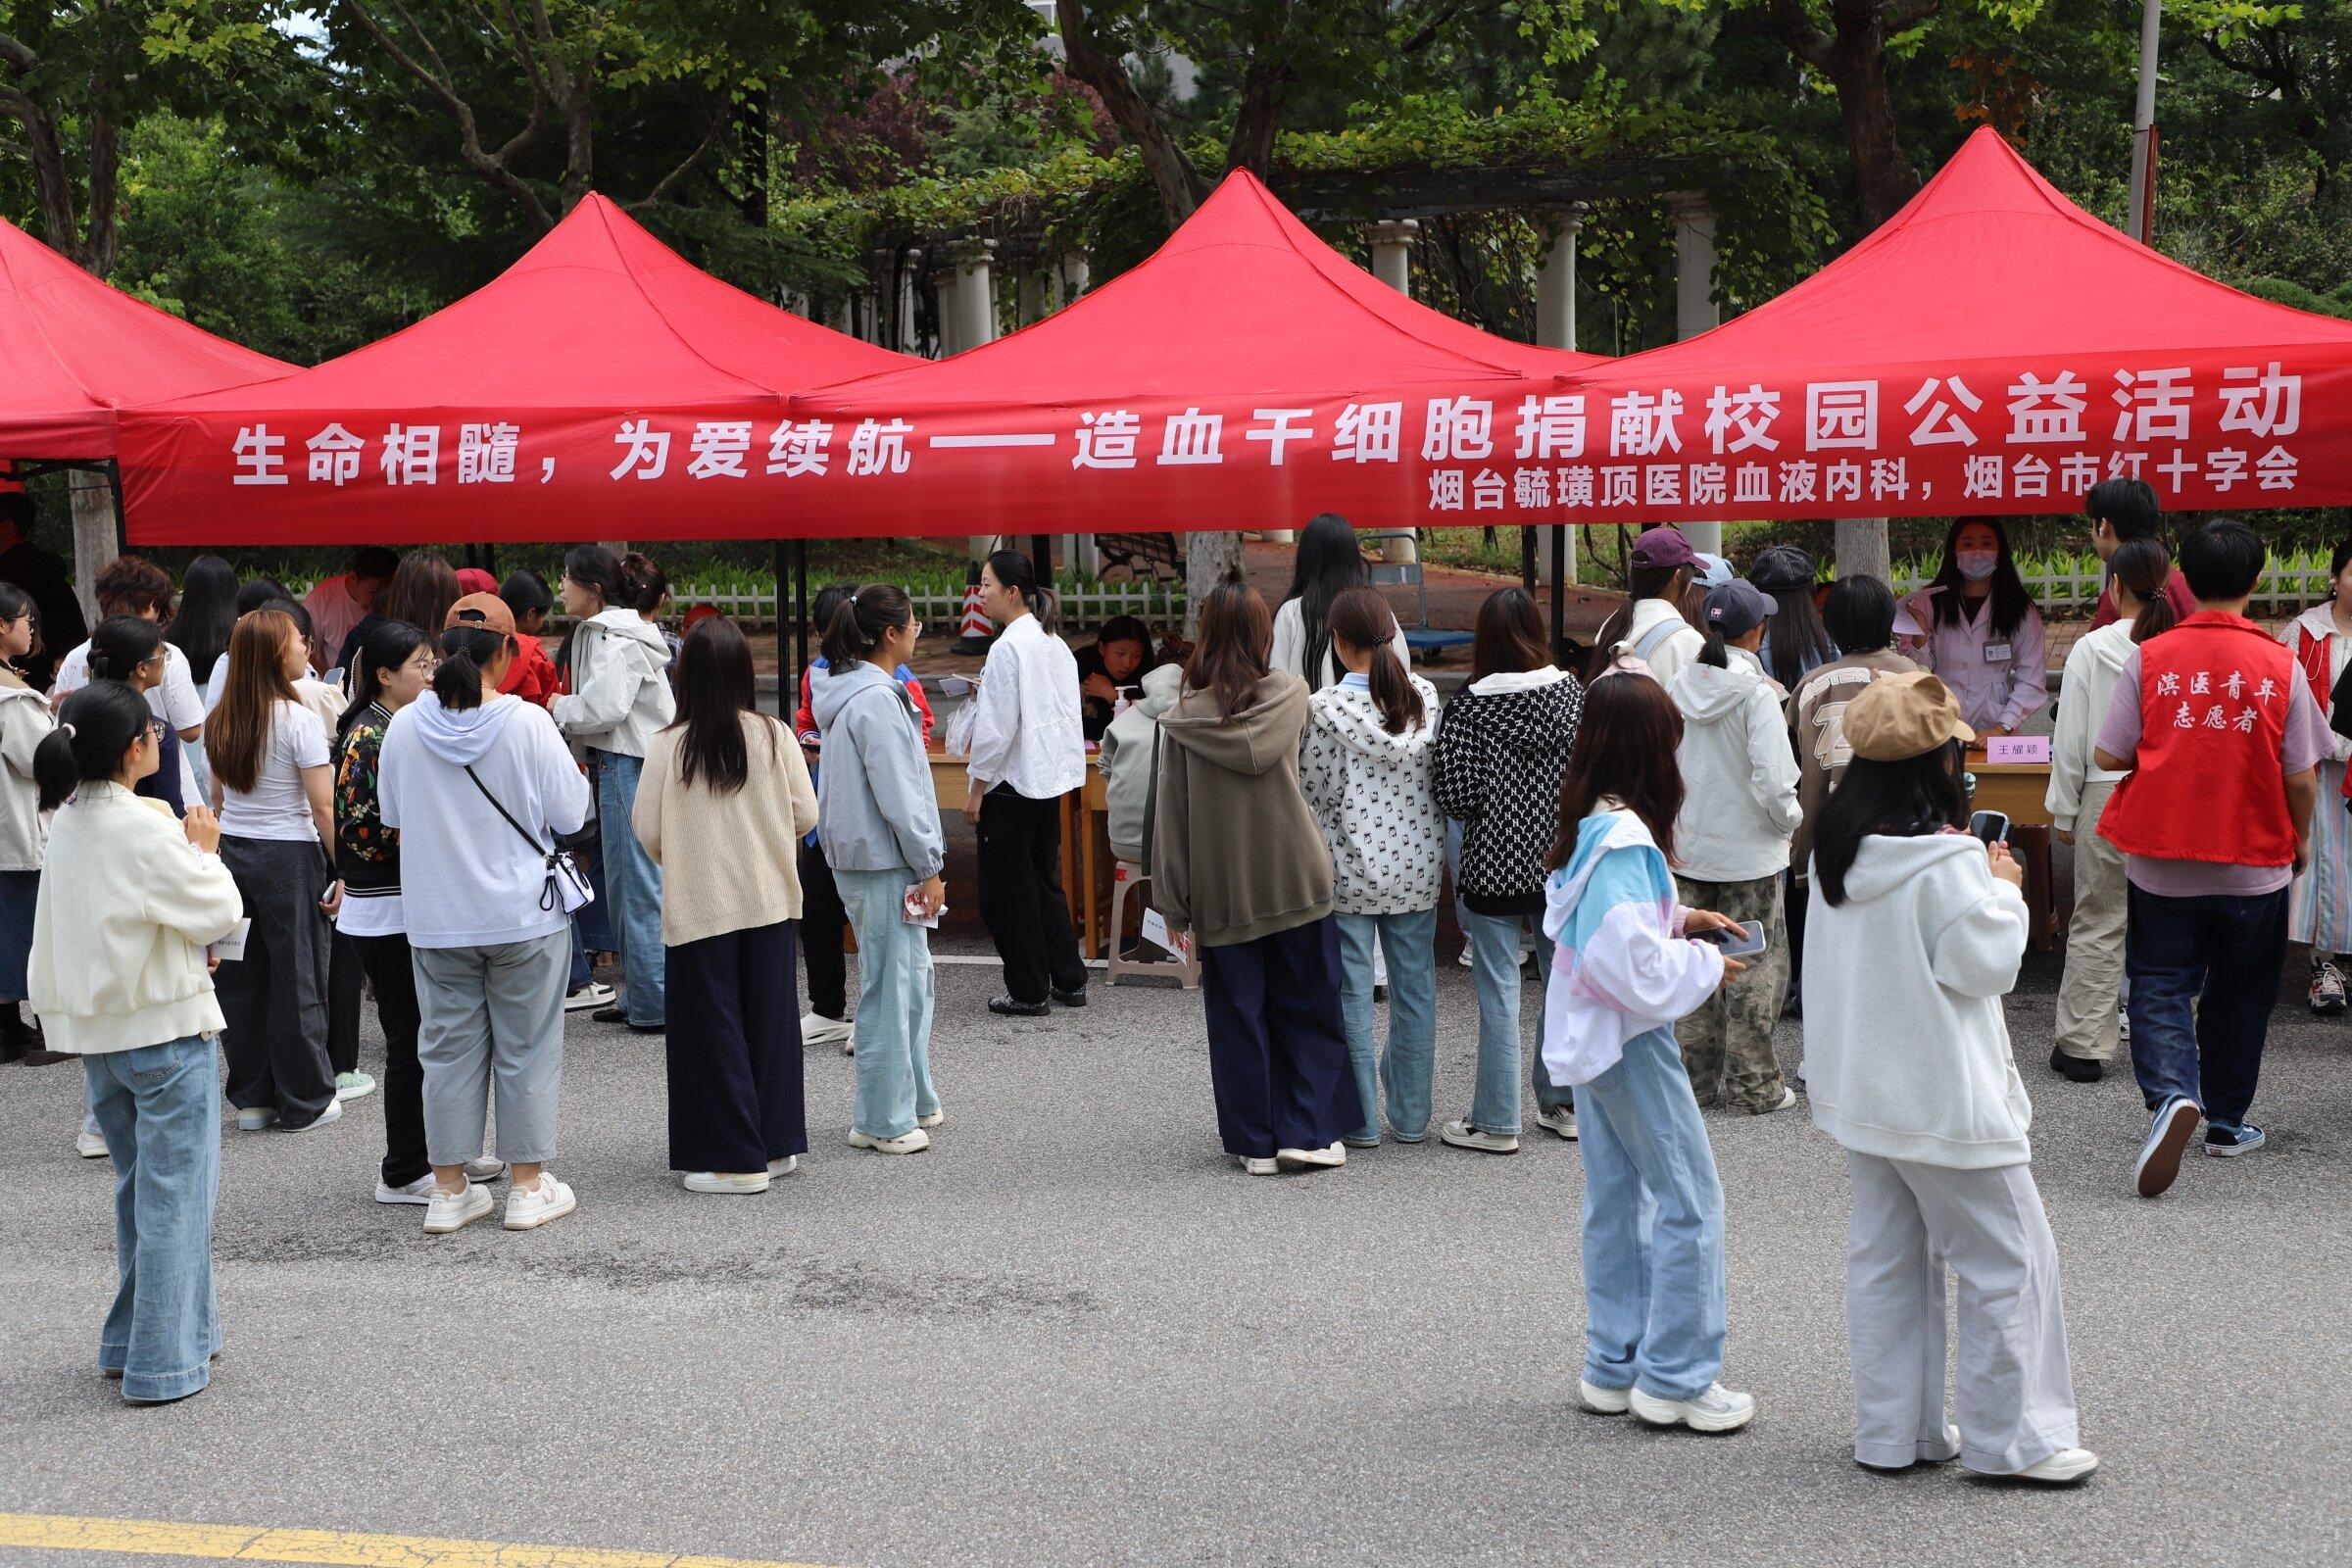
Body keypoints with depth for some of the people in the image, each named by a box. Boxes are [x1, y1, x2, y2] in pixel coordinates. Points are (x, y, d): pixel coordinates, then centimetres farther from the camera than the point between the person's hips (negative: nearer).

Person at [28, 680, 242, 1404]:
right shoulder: (145, 829, -20)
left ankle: (132, 1337, 27)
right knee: (174, 1194, 0)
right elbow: (220, 912, -13)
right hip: (164, 1026, -8)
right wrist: (204, 852, 1)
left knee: (138, 1186, 20)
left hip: (95, 1030, 8)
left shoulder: (67, 822, 4)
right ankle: (164, 1362, 3)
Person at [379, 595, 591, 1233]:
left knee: (448, 1049, 11)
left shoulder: (404, 726, -6)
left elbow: (392, 818, 7)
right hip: (524, 916, -3)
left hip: (435, 920, 3)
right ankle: (529, 1187, 15)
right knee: (527, 1050, 9)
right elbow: (570, 813, -9)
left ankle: (449, 1191, 17)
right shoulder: (528, 724, -15)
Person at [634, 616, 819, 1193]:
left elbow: (648, 832, -7)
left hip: (699, 907, -3)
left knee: (714, 1031, 6)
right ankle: (778, 1144, 22)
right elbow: (805, 815, -1)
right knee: (771, 1021, 14)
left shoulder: (668, 747, -12)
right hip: (769, 903, 3)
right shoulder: (773, 736, -7)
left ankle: (736, 1159, 8)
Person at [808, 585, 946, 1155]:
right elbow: (898, 794, -20)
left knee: (912, 979, 18)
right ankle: (881, 1120, 4)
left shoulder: (855, 691, 13)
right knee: (890, 986, -3)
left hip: (862, 854, 10)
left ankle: (914, 1099, 28)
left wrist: (924, 861, 20)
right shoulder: (876, 700, -19)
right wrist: (929, 865, -13)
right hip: (883, 860, -10)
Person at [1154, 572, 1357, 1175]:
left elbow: (1172, 816, -4)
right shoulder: (1290, 695, -5)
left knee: (1238, 1017, 9)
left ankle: (1256, 1143, 13)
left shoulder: (1184, 718, -6)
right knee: (1309, 1012, 11)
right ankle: (1306, 1132, 9)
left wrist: (1174, 904, 2)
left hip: (1221, 893, 0)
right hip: (1296, 881, 0)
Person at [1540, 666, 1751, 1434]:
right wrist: (1704, 966, -12)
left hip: (1591, 1038, 10)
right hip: (1630, 1040, -10)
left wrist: (1675, 920, 10)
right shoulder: (1626, 840, -24)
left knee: (1615, 1200, 15)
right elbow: (1632, 965, -27)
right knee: (1688, 1201, -1)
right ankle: (1675, 1378, 6)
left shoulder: (1586, 828, 5)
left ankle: (1613, 1368, 23)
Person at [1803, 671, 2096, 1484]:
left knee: (1886, 1257, 14)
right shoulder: (1945, 863, -21)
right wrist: (2004, 891, -2)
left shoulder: (1838, 851, 3)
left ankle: (1893, 1430, 21)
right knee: (2009, 1258, 4)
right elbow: (1986, 962, -16)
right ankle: (2012, 1436, 9)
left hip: (1861, 1094, 8)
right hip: (1943, 1101, -8)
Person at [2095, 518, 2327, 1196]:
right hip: (2254, 864, 1)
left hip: (2162, 865, -1)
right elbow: (2302, 775, -4)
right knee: (2238, 999, 17)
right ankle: (2227, 1123, 28)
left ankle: (2171, 1094, -19)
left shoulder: (2149, 658, -8)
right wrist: (2300, 839, 14)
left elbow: (2108, 755, -5)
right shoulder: (2280, 666, -8)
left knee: (2159, 988, 6)